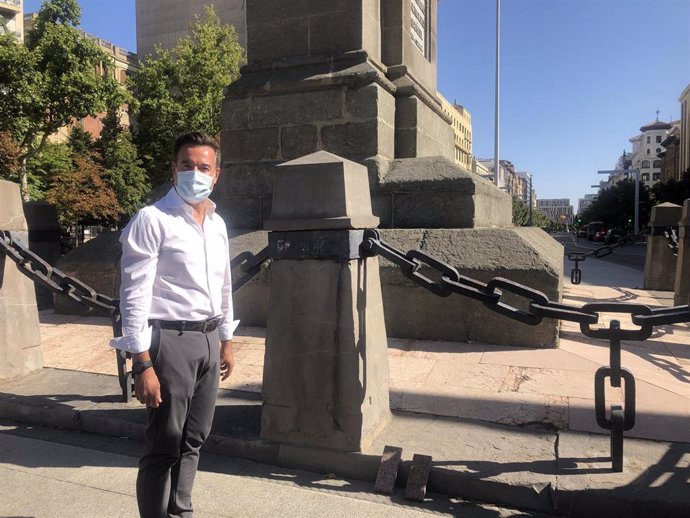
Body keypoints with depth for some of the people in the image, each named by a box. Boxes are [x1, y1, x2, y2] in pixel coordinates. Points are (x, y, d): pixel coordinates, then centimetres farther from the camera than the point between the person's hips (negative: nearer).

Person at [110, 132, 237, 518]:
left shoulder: (218, 224, 11)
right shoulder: (152, 220, -11)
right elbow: (135, 295, -15)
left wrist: (226, 341, 18)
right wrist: (143, 364, -18)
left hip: (208, 338, 7)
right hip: (171, 340, -7)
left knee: (193, 440, 16)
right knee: (164, 446, 4)